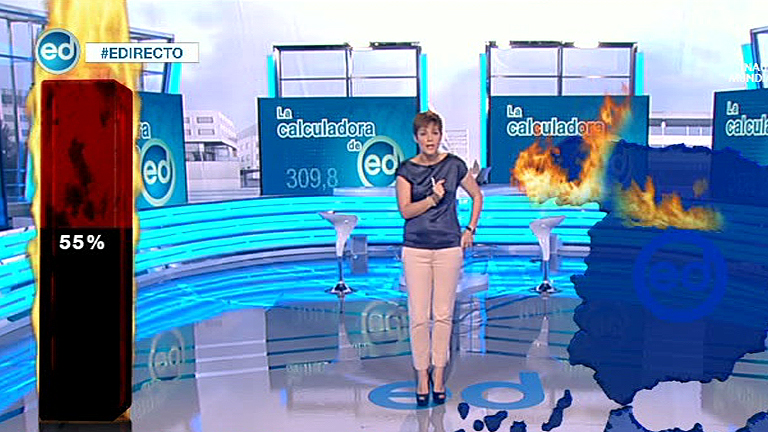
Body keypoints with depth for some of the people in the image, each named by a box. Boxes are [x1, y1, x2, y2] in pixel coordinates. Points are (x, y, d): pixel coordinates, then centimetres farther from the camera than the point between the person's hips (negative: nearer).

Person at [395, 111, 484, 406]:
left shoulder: (454, 165, 1)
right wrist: (433, 198, -20)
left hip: (449, 247, 0)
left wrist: (470, 229, 9)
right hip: (416, 249, 0)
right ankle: (422, 375, 14)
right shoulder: (407, 170, 0)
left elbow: (477, 196, 14)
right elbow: (405, 210, -8)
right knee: (418, 316, 1)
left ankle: (439, 374, 18)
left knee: (443, 314, 5)